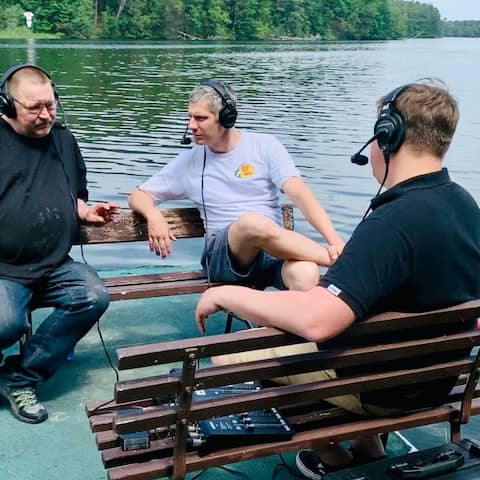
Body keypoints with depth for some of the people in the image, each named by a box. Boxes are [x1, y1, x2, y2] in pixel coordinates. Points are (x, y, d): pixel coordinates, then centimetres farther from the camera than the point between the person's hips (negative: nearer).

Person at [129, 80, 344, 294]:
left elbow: (300, 194, -4)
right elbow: (138, 196, 19)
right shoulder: (189, 162, 14)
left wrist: (334, 240, -18)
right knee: (252, 221, -36)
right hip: (222, 255, 0)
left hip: (275, 248, 0)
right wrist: (154, 216, -7)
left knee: (306, 274, -38)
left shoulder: (265, 146, 8)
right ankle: (337, 262, -25)